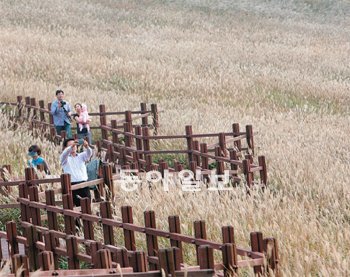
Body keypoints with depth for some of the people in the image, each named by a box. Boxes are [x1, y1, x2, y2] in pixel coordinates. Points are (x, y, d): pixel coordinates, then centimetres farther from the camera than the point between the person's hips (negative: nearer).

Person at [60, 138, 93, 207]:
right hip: (72, 185, -3)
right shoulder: (65, 158, 7)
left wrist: (87, 147, -28)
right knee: (78, 204, -7)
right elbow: (64, 153, -16)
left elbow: (89, 153, -4)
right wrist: (71, 146, -35)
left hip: (84, 183, 3)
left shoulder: (81, 156, 15)